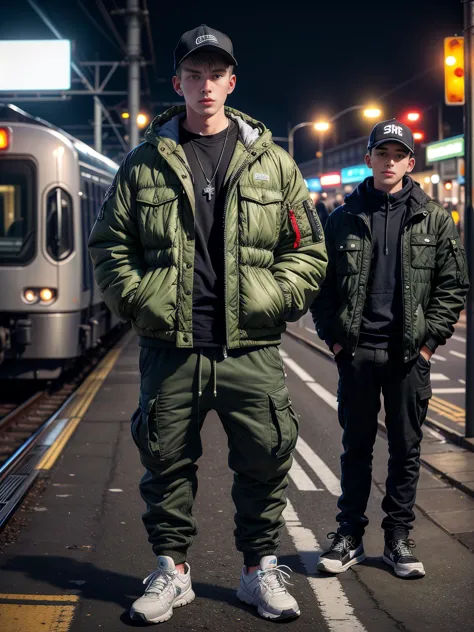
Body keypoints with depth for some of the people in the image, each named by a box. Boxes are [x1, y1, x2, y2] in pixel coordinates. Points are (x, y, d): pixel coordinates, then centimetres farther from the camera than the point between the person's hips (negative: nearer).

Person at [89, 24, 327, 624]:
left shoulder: (272, 162, 8)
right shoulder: (144, 162, 6)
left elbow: (308, 247, 10)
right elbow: (109, 243, 10)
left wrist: (278, 298, -2)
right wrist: (136, 299, -1)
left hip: (251, 348, 0)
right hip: (170, 347, 0)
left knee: (265, 461, 5)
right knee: (166, 461, 7)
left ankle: (260, 570, 23)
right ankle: (171, 570, 24)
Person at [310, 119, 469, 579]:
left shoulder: (434, 220, 4)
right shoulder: (344, 218, 5)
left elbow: (452, 285, 3)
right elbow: (322, 282, 7)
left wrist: (430, 338, -5)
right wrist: (333, 335, -1)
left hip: (409, 352, 0)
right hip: (356, 351, 0)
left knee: (406, 450, 7)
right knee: (356, 447, 8)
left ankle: (398, 538, 18)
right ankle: (349, 536, 18)